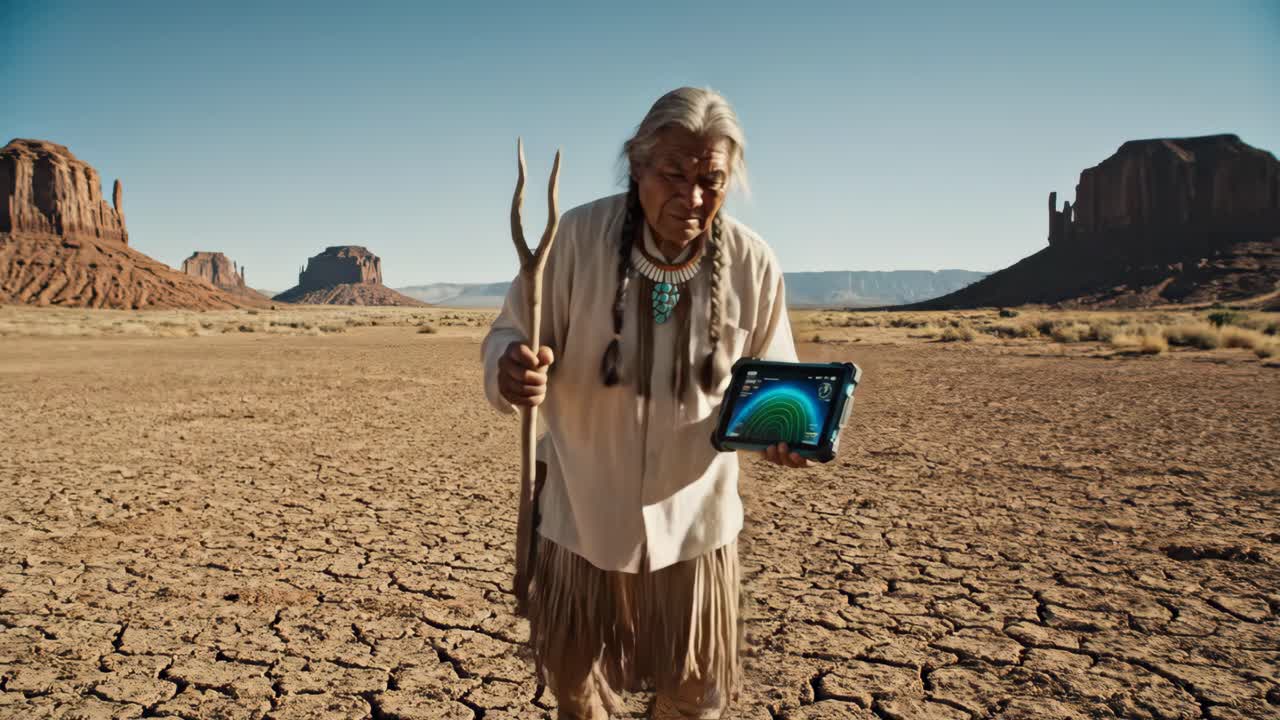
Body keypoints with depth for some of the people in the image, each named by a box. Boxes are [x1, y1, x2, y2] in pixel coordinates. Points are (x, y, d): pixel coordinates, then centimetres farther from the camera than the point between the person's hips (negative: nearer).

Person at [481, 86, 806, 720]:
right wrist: (510, 368, -34)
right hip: (581, 504, 0)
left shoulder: (752, 262, -11)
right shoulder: (578, 236, -18)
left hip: (692, 513, 1)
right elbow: (507, 336, -10)